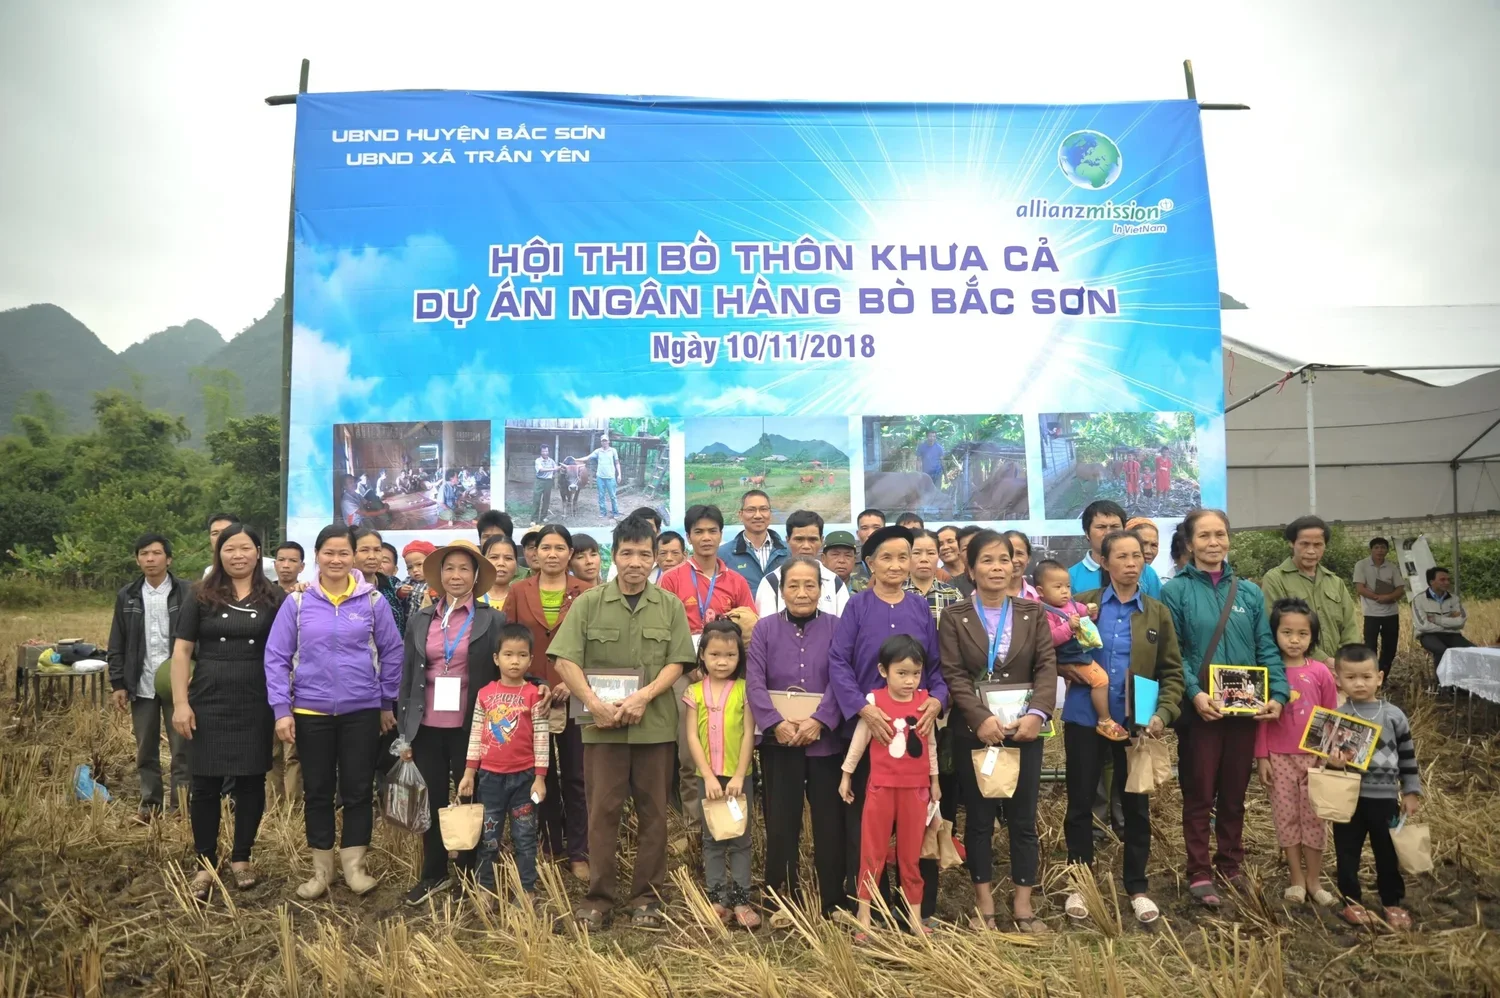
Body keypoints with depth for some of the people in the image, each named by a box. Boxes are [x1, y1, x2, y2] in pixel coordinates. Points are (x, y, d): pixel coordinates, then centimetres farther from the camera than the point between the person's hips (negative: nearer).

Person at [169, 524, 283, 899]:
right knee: (205, 785, 5)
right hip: (208, 704, 0)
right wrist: (180, 703, -6)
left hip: (256, 706, 0)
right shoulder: (202, 597, 2)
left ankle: (241, 858, 24)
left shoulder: (274, 598, 2)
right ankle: (206, 864, 20)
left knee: (251, 781, 8)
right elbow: (182, 650, 2)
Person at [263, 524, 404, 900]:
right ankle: (321, 869, 24)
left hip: (362, 712, 0)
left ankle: (354, 866, 20)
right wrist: (281, 710, -5)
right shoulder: (297, 602, -2)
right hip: (311, 713, 1)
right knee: (317, 791, 11)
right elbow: (276, 657, 0)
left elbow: (392, 653, 4)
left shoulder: (373, 601, -3)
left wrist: (387, 703, 6)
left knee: (358, 789, 6)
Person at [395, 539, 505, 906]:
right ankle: (433, 873, 28)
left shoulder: (494, 620, -4)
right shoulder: (419, 620, 6)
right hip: (427, 727, 3)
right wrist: (404, 731, 7)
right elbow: (407, 675, 9)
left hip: (469, 727, -3)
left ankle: (471, 874, 24)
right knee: (432, 800, 12)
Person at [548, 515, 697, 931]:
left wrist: (643, 697, -15)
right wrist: (595, 704, -15)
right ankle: (598, 896, 16)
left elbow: (676, 663, 0)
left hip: (654, 723, 1)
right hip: (602, 724, -1)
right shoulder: (588, 603, 2)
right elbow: (566, 661, -4)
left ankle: (647, 896, 19)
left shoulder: (671, 606, 5)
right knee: (602, 810, 4)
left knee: (653, 812, 7)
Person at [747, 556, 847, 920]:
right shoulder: (765, 628, 4)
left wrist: (819, 720, -20)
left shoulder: (836, 627, 2)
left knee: (830, 823, 6)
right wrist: (776, 723, -18)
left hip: (825, 740, 0)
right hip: (778, 742, 1)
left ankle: (833, 904, 20)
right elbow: (754, 682, -4)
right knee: (781, 823, 7)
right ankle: (782, 904, 22)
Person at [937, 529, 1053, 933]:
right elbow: (953, 675, -7)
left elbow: (1047, 666, -1)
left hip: (1024, 728, 2)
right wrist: (982, 718, -18)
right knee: (978, 819, 8)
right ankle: (984, 905, 19)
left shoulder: (1032, 613, 7)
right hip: (973, 730, -1)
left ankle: (1024, 905, 19)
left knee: (1023, 818, 8)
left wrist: (1037, 713, -16)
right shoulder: (954, 617, 1)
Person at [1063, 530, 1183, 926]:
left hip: (1136, 723, 1)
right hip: (1085, 719, -1)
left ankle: (1137, 888, 25)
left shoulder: (1157, 613, 5)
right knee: (1080, 803, 6)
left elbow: (1172, 671, 4)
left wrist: (1164, 713, -10)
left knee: (1136, 805, 9)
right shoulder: (1084, 604, 0)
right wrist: (1066, 668, -14)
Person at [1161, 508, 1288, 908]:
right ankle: (1199, 873, 16)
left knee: (1235, 793, 16)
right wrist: (1194, 693, -23)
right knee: (1199, 794, 5)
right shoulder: (1176, 591, -5)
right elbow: (1172, 653, -10)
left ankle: (1231, 863, 31)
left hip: (1245, 709, 4)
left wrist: (1278, 694, -9)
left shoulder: (1249, 592, 8)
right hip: (1200, 710, -4)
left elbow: (1267, 649, 5)